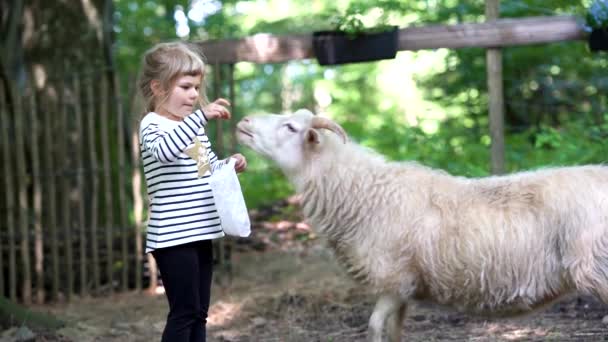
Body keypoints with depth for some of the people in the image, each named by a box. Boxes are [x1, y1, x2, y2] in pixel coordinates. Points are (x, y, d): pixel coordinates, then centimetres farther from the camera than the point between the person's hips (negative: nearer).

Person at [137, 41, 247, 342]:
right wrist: (201, 115, -38)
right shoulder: (153, 125, -10)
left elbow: (210, 168, 26)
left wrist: (231, 165, 4)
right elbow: (164, 151, -33)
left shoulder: (193, 126, 16)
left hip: (199, 233, 9)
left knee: (199, 312, 11)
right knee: (184, 312, -8)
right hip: (172, 237, -9)